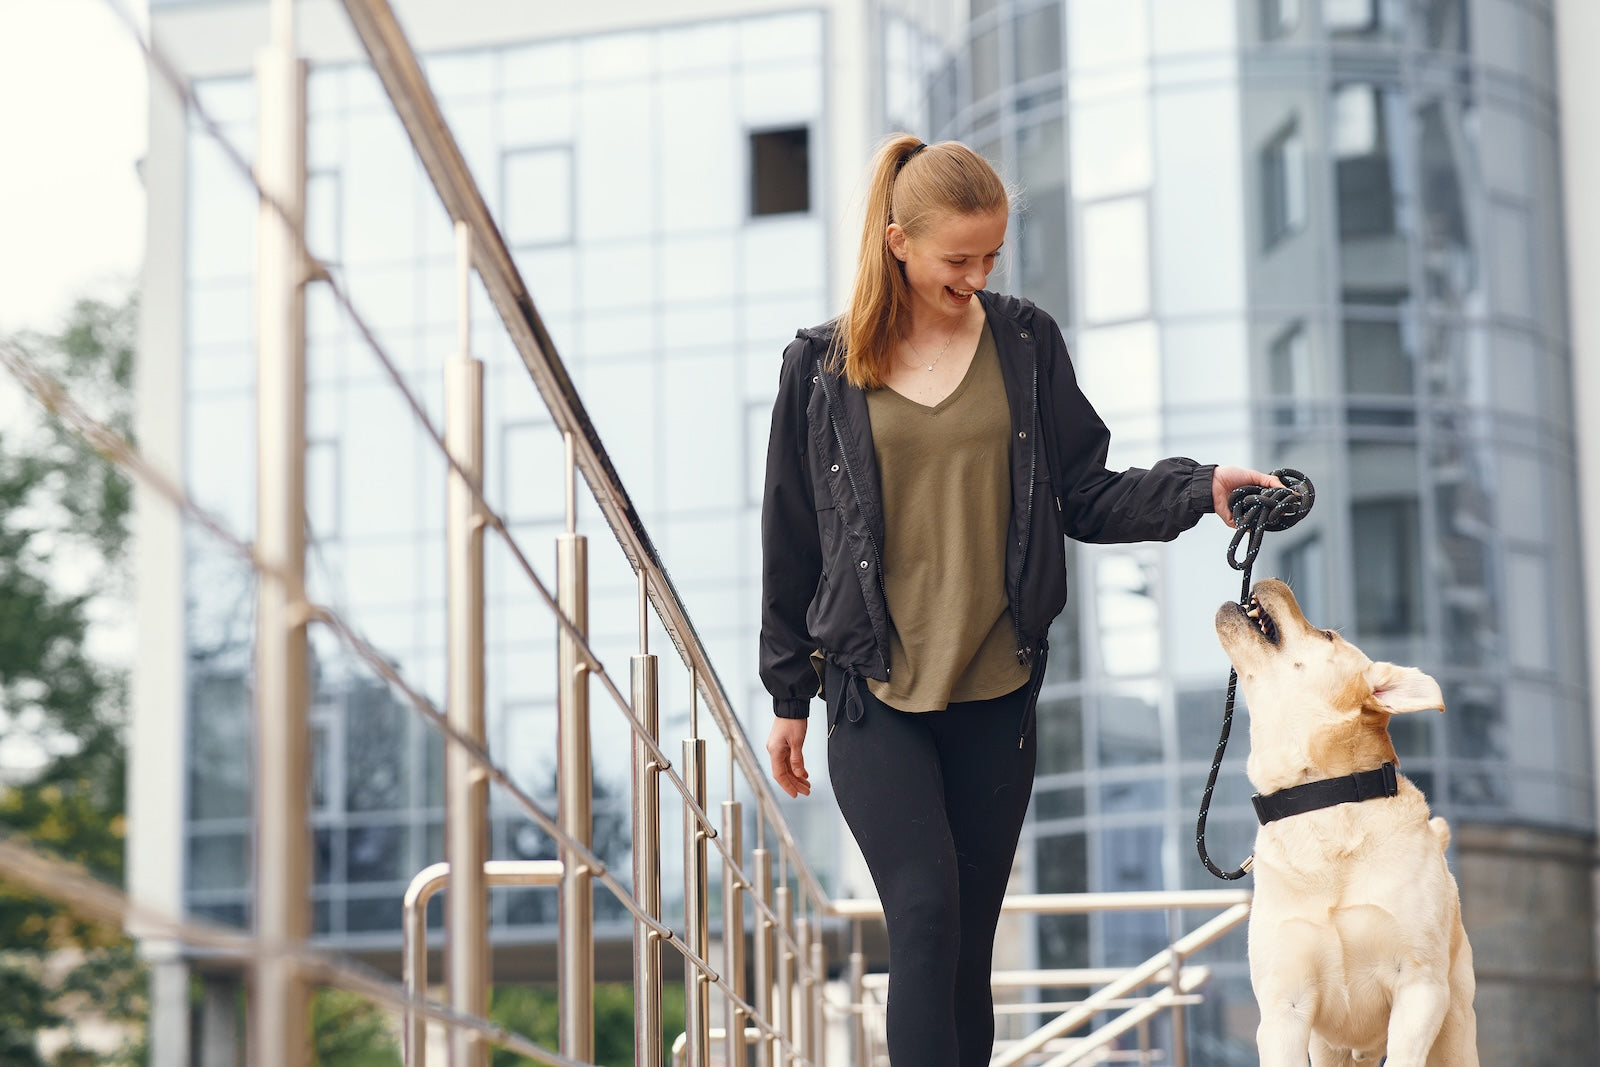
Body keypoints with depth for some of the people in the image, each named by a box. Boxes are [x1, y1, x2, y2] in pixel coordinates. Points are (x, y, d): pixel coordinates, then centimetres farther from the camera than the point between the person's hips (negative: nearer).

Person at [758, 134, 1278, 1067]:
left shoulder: (1025, 343, 6)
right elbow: (791, 541, 7)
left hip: (996, 692, 2)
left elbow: (1084, 497, 8)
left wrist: (1200, 490, -8)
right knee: (927, 918, -16)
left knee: (968, 945, 7)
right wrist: (789, 697, 9)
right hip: (876, 694, -2)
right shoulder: (822, 367, 1)